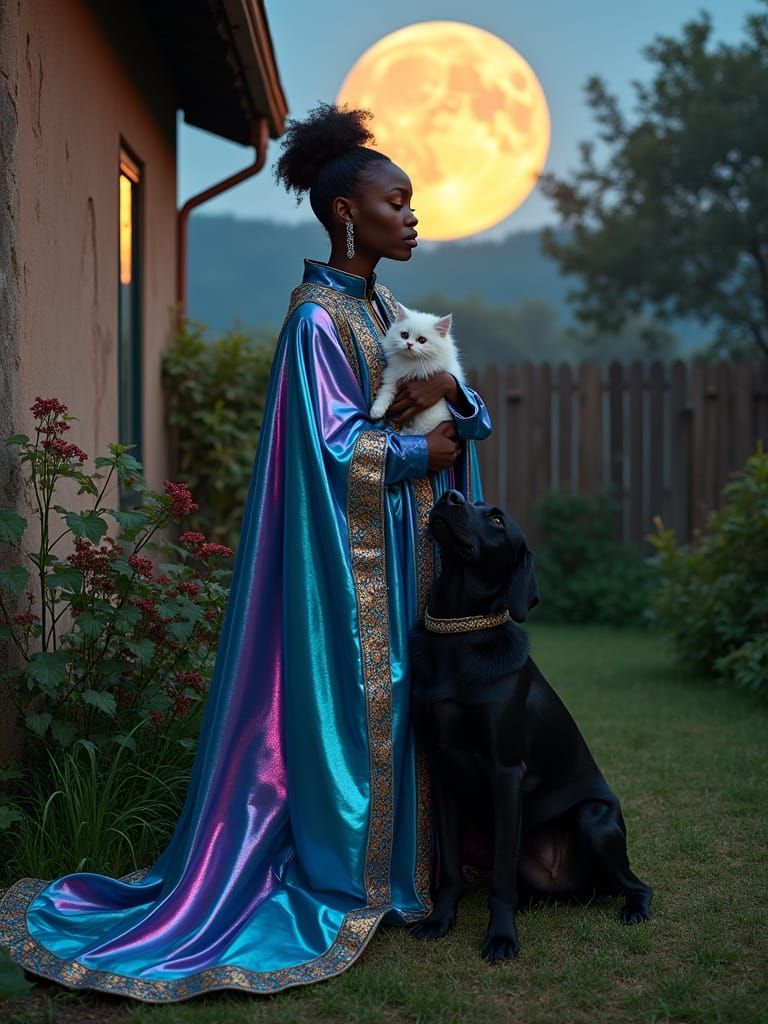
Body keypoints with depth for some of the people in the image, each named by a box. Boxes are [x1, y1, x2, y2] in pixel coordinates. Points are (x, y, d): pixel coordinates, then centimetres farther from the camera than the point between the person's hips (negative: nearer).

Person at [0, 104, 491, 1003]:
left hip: (404, 546, 9)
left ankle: (389, 862, 21)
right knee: (347, 701, -3)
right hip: (350, 550, -9)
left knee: (402, 700, 10)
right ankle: (340, 883, 8)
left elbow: (475, 417, 12)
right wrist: (427, 450, -8)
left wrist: (448, 391, -10)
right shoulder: (317, 317, -12)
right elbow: (339, 444, -19)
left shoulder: (388, 310, 15)